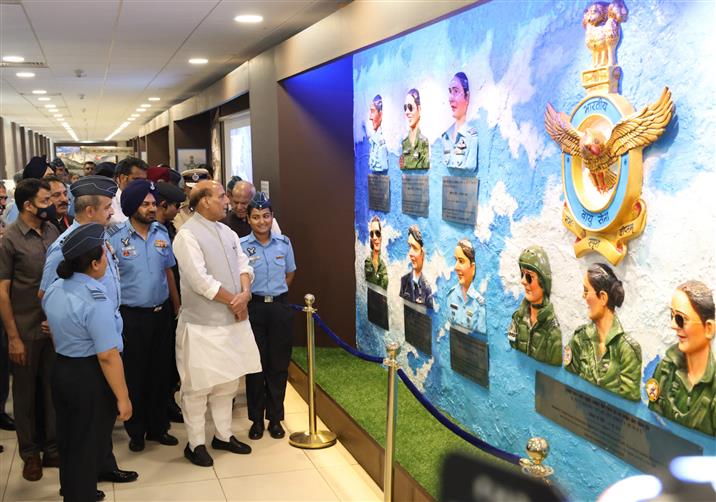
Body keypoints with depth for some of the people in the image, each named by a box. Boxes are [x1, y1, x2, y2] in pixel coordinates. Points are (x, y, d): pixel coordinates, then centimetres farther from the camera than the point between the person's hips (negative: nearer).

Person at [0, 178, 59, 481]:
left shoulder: (53, 231, 1)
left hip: (55, 326, 4)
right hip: (26, 330, -4)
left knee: (53, 389, 12)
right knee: (26, 392, 12)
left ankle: (52, 448, 28)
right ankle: (30, 453, 27)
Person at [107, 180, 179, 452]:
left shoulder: (162, 233, 2)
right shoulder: (115, 238, -10)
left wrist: (177, 307, 11)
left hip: (161, 313, 4)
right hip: (132, 316, -4)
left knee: (160, 372, 13)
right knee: (134, 375, 8)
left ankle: (158, 427, 28)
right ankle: (136, 430, 25)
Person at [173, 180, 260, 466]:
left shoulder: (227, 232, 11)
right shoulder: (188, 235, -14)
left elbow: (243, 265, 9)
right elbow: (200, 281, -20)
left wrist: (244, 293, -11)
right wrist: (233, 301, -12)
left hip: (233, 320, 8)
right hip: (202, 324, -8)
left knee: (228, 381, 17)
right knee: (198, 386, 3)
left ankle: (224, 435, 31)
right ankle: (195, 444, 16)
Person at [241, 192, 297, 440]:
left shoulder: (284, 243, 3)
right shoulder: (240, 246, -7)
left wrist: (276, 292, 11)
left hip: (279, 308, 2)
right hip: (253, 309, -2)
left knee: (278, 365, 7)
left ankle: (275, 418, 20)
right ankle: (256, 419, 18)